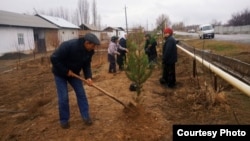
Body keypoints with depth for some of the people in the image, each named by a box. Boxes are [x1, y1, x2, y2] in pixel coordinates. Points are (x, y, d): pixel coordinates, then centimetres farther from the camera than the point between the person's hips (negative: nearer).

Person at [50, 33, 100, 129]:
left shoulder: (89, 51, -14)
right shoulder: (68, 46, -34)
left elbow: (87, 65, -5)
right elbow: (54, 58, -30)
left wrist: (88, 77, -22)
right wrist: (66, 71, -27)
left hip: (74, 73, 5)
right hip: (60, 74, -5)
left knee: (81, 93, 1)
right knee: (63, 97, -5)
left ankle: (86, 116, 12)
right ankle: (64, 120, 13)